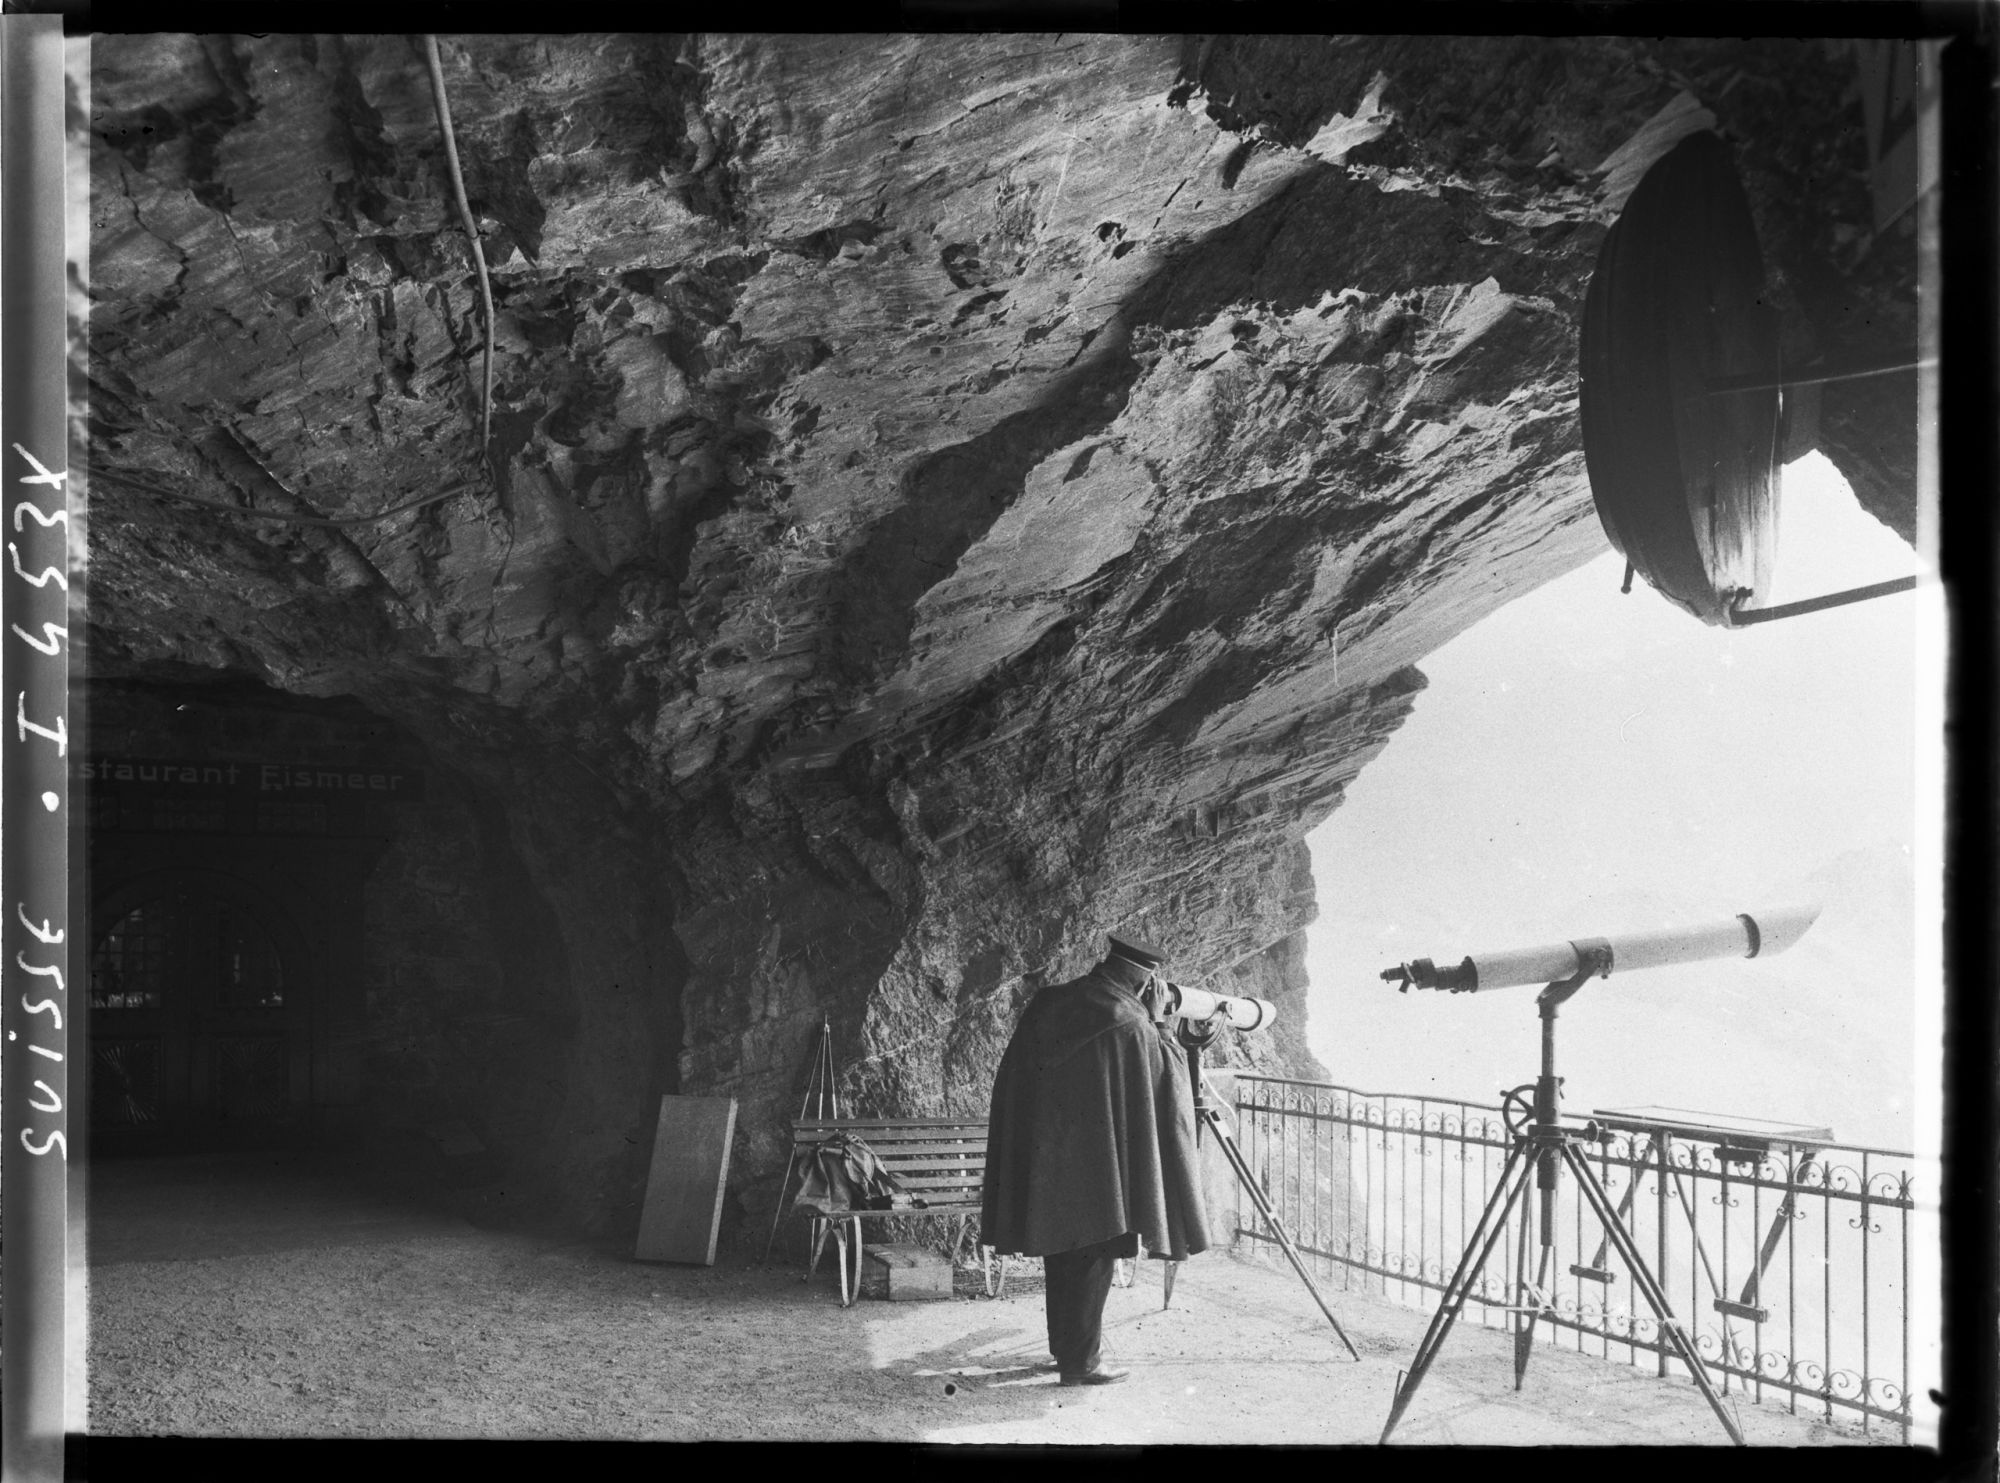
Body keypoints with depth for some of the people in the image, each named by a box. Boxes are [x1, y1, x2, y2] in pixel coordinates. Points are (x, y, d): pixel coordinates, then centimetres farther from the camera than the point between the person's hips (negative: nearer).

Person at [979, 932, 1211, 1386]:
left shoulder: (1047, 1005, 3)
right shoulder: (1129, 1026, -16)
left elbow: (1012, 1082, 10)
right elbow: (1166, 1075, -2)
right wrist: (1157, 1020, 5)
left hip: (1042, 1157, 7)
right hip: (1096, 1160, -7)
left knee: (1062, 1249, 17)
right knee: (1093, 1257, 3)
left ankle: (1067, 1348, 29)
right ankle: (1080, 1361, 6)